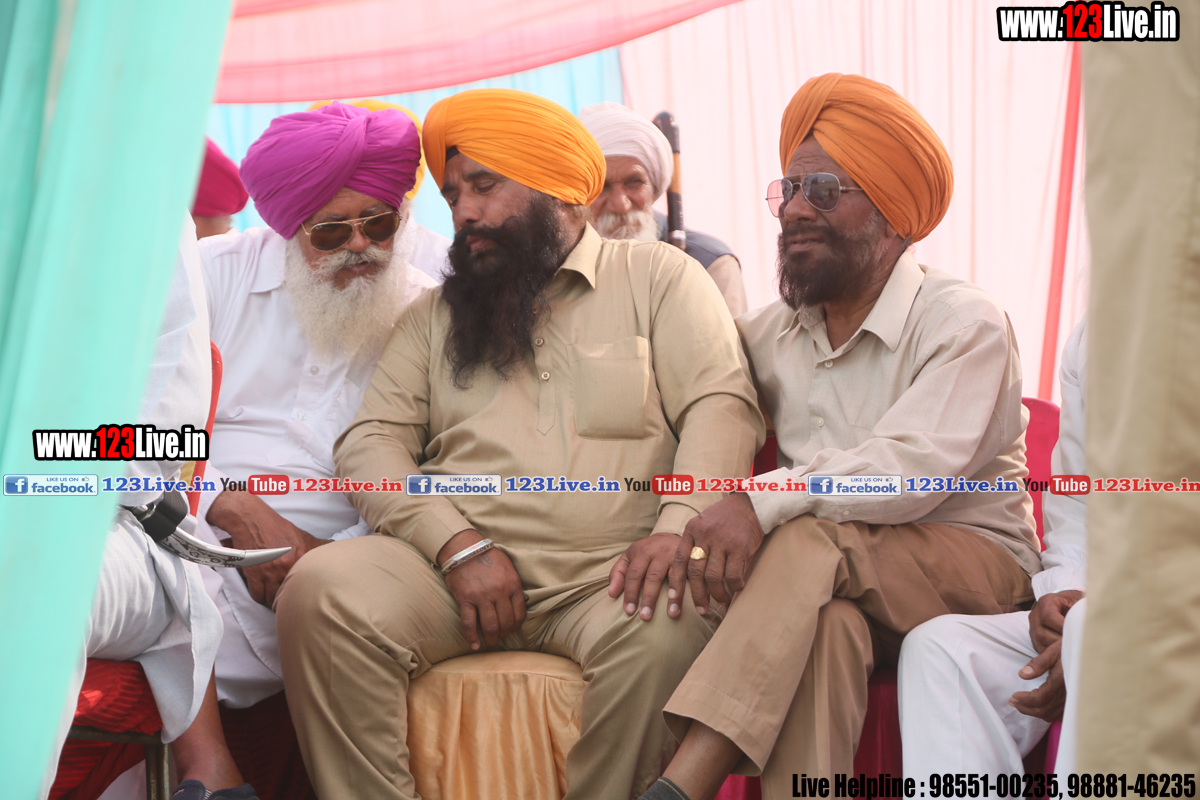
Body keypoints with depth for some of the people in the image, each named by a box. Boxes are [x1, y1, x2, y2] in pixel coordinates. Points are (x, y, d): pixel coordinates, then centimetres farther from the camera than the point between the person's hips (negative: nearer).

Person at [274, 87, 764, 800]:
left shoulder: (658, 276, 14)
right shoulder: (436, 314, 23)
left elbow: (721, 406, 1)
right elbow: (370, 444, 11)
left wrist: (677, 528, -19)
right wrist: (458, 543, -9)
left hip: (608, 573, -2)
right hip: (454, 566, 3)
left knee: (663, 633, -35)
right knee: (322, 592, -25)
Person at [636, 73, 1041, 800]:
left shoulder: (963, 324, -8)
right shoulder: (771, 332, 12)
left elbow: (913, 469, -22)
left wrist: (765, 501, -35)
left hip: (974, 569, -4)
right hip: (839, 580, 4)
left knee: (812, 541, -34)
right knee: (823, 620, -34)